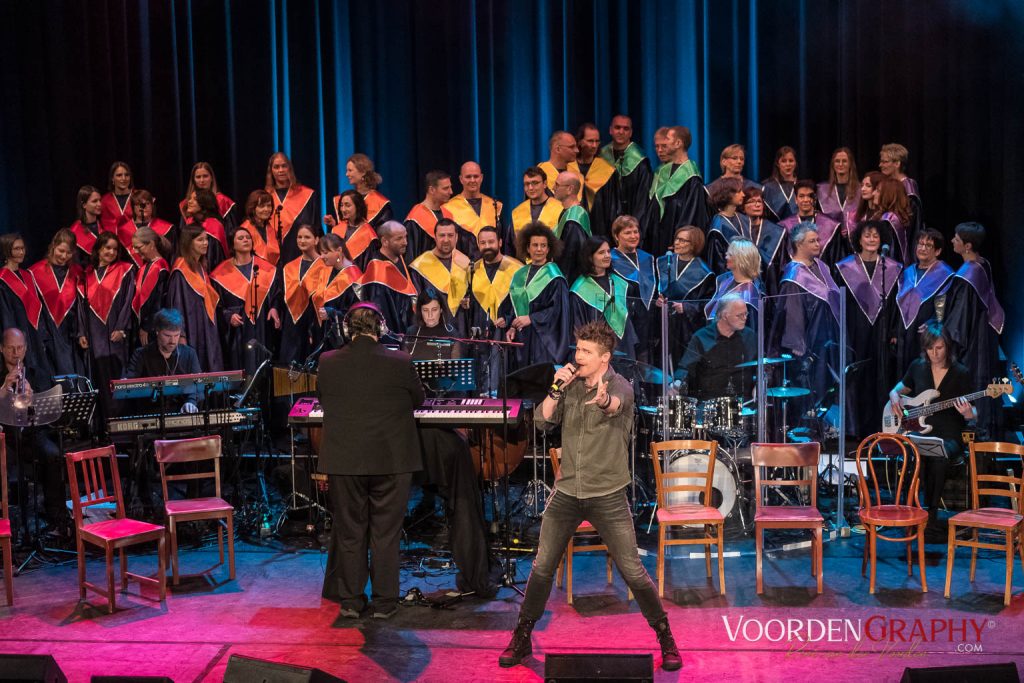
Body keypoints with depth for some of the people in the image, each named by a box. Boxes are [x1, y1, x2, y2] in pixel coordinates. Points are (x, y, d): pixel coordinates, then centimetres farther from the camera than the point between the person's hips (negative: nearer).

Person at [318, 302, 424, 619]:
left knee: (349, 532, 13)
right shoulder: (400, 363, -11)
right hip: (391, 461, -1)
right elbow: (418, 399, 6)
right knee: (386, 534, 9)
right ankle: (384, 602, 16)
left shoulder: (328, 363, -7)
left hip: (343, 461, 1)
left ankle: (350, 600, 21)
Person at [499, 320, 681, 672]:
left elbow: (616, 404, -36)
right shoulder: (571, 383, 5)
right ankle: (521, 638, 23)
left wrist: (603, 400, -60)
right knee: (542, 567, 8)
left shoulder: (619, 384, -11)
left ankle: (666, 638, 16)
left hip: (608, 496, -4)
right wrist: (556, 389, -16)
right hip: (566, 493, 4)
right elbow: (543, 420, -1)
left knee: (632, 571, -2)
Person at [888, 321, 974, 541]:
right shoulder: (917, 367, 8)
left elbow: (972, 416, 3)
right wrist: (894, 396, 1)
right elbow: (897, 390, 26)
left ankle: (930, 517, -23)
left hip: (949, 437, -1)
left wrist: (968, 414, -22)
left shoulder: (961, 373, 0)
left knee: (939, 455, -37)